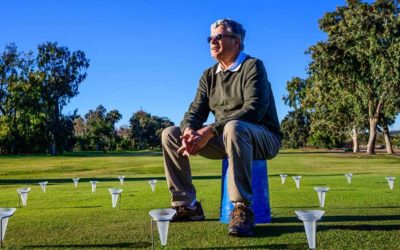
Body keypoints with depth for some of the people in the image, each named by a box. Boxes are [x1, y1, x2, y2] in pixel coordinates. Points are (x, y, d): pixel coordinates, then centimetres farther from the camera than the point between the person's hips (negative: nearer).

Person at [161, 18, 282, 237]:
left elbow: (254, 110, -24)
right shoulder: (209, 76, 11)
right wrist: (189, 131, -22)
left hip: (262, 138, -6)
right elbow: (195, 112, 4)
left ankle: (242, 209, -32)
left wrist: (209, 130, -30)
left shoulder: (253, 66, -9)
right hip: (224, 139, 7)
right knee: (170, 134, -5)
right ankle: (187, 206, -5)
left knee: (233, 128, -40)